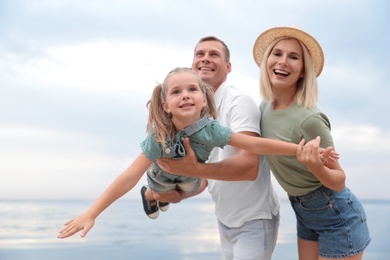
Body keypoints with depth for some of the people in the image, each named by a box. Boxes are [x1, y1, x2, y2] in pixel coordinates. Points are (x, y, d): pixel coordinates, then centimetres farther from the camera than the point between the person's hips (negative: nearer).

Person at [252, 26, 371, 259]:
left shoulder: (309, 119, -27)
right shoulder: (265, 107, -6)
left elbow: (339, 181, -17)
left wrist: (315, 166, -37)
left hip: (337, 217, -6)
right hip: (304, 214, 7)